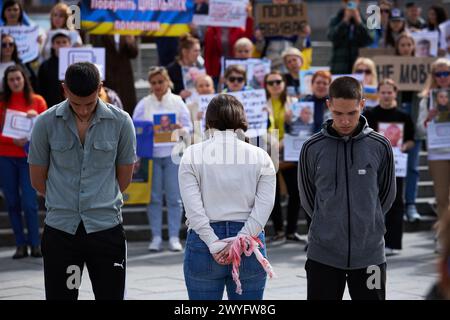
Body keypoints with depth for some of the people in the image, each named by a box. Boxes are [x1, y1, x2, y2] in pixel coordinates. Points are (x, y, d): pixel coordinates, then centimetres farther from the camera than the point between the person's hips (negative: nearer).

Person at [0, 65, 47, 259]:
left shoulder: (37, 101, 5)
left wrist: (37, 118, -14)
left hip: (28, 157, -1)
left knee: (29, 202, -8)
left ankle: (35, 245, 0)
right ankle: (21, 245, 9)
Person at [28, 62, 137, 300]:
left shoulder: (121, 122, -2)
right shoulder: (46, 123, -2)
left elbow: (124, 179, 8)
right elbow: (38, 180, 7)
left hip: (106, 228, 0)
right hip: (60, 229, 0)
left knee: (111, 295, 1)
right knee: (59, 295, 4)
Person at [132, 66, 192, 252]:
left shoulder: (177, 102, 6)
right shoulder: (144, 104, 7)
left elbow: (189, 128, 6)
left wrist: (180, 129, -16)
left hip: (173, 154, 0)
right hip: (151, 153, 0)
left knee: (174, 197, -1)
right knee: (154, 197, 1)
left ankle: (174, 237, 5)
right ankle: (156, 237, 7)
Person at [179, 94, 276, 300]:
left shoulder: (192, 155, 0)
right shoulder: (260, 156, 3)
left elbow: (193, 206, -9)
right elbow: (264, 206, -6)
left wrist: (214, 245, -10)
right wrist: (239, 241, -10)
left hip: (204, 243, -1)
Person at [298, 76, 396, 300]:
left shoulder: (380, 146, -1)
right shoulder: (312, 148, -3)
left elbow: (387, 194, 10)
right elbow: (307, 197, 8)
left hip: (369, 254, 0)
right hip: (323, 254, 0)